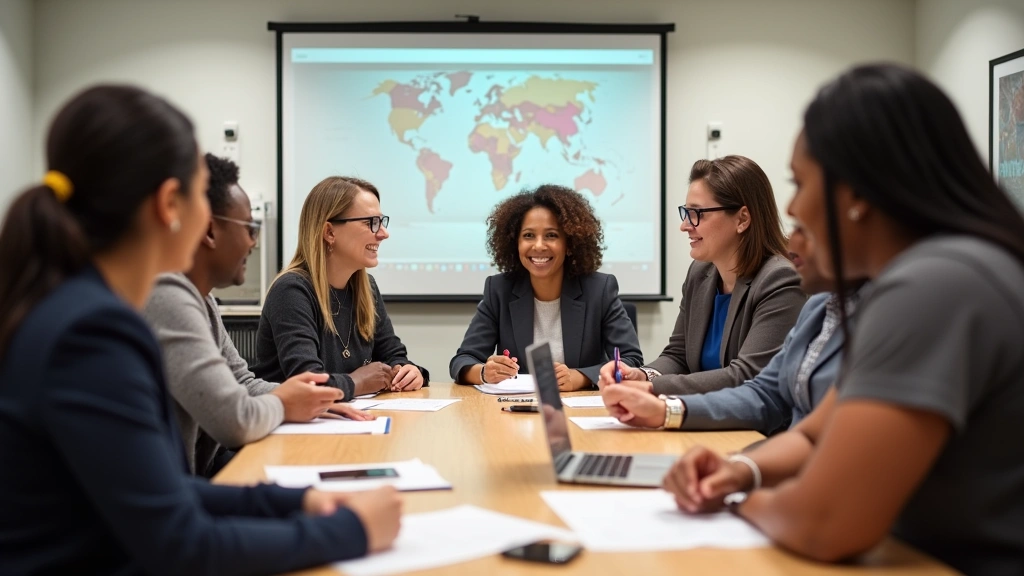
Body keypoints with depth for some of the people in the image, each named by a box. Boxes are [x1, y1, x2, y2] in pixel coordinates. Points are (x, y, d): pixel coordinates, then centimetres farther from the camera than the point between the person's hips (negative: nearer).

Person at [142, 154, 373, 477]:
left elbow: (243, 384, 18)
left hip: (198, 474, 9)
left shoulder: (197, 296, 10)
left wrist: (310, 400, 1)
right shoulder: (167, 297, -22)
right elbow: (236, 423, -29)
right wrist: (282, 405, -7)